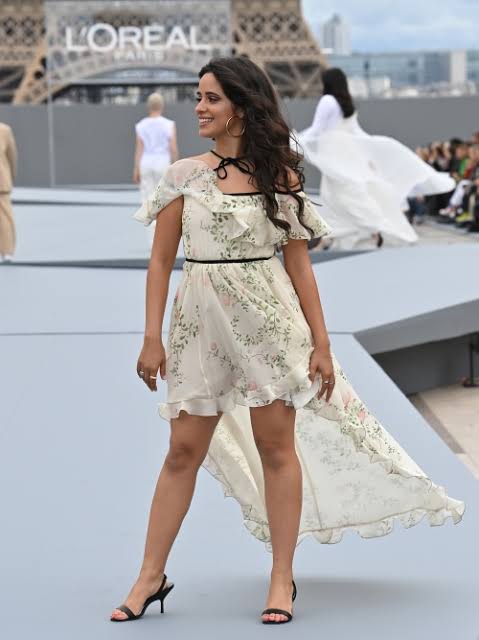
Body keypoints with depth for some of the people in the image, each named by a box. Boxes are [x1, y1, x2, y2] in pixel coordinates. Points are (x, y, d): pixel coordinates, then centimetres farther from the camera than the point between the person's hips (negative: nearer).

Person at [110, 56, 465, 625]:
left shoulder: (279, 175, 2)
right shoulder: (184, 175, 3)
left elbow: (299, 263, 4)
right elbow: (161, 260, 4)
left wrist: (320, 342, 1)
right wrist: (152, 338, -2)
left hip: (268, 317, -1)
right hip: (201, 321, 1)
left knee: (276, 444, 3)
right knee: (184, 449, 4)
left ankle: (282, 578, 13)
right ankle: (150, 576, 13)